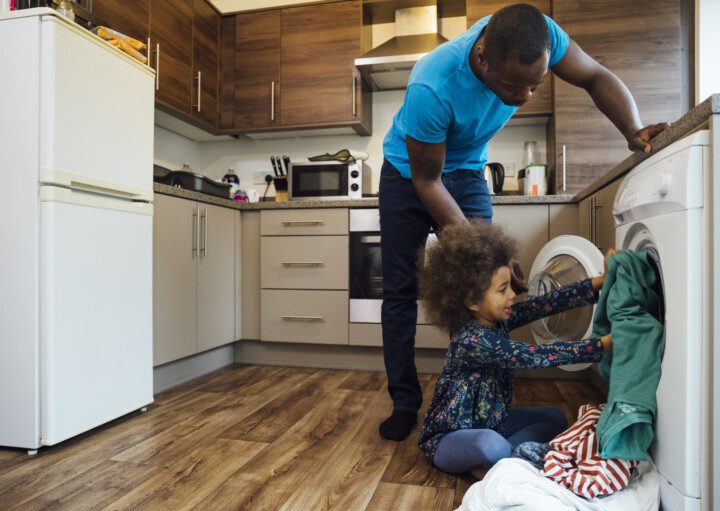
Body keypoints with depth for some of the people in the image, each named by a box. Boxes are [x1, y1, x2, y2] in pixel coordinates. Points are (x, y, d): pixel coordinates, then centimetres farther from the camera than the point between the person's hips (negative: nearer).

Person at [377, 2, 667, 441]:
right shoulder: (431, 89, -38)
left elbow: (597, 78, -8)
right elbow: (427, 182, -28)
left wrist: (634, 131, -27)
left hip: (466, 171, 4)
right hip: (410, 172, -3)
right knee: (401, 290, -3)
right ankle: (405, 402, 10)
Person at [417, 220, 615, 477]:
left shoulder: (497, 319, -5)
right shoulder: (471, 340, -31)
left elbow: (547, 303, -10)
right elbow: (536, 356, -31)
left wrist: (600, 282, -17)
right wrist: (603, 344, -29)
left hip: (488, 422, 9)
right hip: (448, 437, -9)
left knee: (555, 417, 6)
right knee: (493, 446, -40)